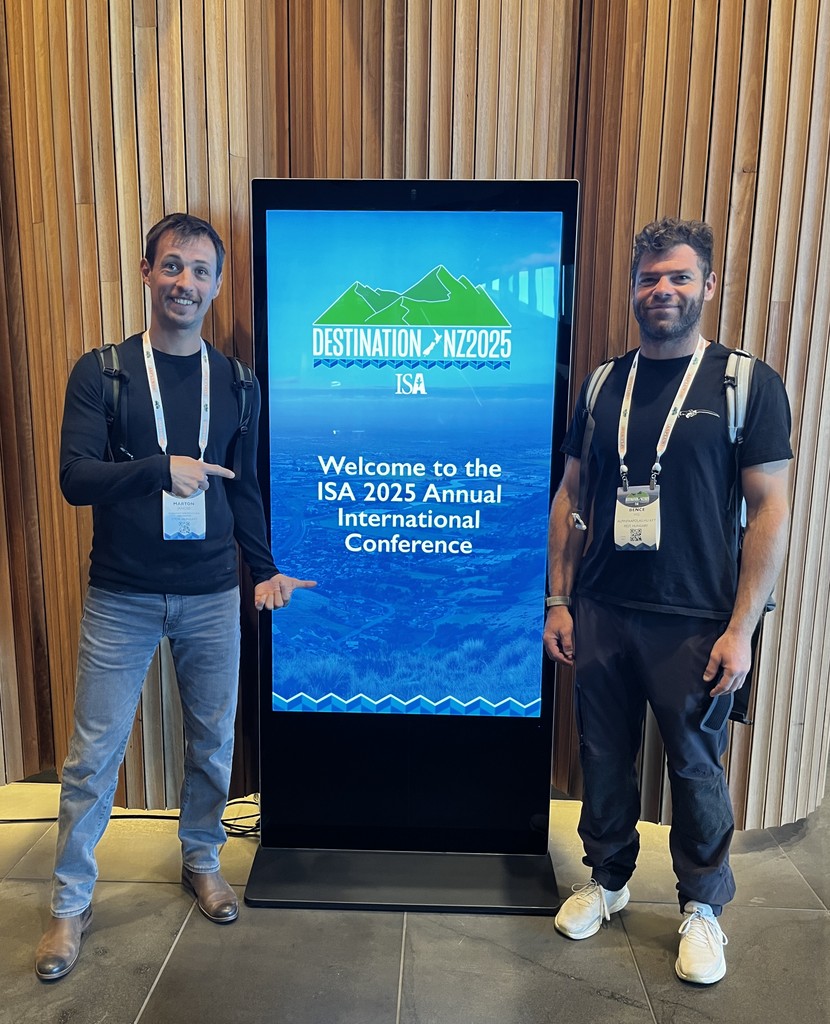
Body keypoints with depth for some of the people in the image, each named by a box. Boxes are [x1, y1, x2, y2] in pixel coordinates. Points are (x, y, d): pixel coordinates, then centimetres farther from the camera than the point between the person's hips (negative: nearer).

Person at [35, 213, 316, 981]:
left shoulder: (234, 382, 5)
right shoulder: (101, 371, -3)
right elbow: (75, 477, -12)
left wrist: (264, 569, 4)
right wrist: (160, 468, -27)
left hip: (212, 596, 2)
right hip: (121, 596, -2)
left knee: (213, 742, 14)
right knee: (94, 754, 7)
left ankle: (202, 861, 39)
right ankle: (71, 903, 28)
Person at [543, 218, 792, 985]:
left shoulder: (748, 383, -4)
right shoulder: (604, 384, 6)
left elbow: (771, 508, -7)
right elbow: (570, 496, 9)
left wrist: (740, 628, -11)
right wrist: (558, 600, 5)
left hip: (694, 620, -3)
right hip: (600, 612, 3)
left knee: (695, 765, 11)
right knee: (604, 755, 14)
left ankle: (703, 907, 35)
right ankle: (607, 879, 38)